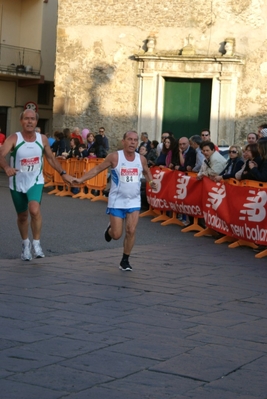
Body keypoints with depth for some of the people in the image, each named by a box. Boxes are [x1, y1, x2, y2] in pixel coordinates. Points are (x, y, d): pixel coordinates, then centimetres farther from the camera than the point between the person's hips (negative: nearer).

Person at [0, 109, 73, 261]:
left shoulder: (43, 139, -5)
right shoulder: (14, 138, -15)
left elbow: (51, 158, 11)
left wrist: (63, 173, 8)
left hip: (35, 181, 0)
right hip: (17, 183, 0)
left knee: (34, 209, -26)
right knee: (22, 216, 14)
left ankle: (37, 243, -10)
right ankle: (26, 244, 38)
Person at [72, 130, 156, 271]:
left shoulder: (141, 159, -1)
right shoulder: (115, 157, -12)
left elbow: (146, 171, 20)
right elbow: (98, 169, -5)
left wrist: (151, 181, 0)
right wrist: (81, 179, -12)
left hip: (134, 201, 3)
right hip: (117, 201, -2)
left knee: (131, 231, -9)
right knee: (116, 235, -2)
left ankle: (125, 261, 9)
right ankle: (110, 228, 36)